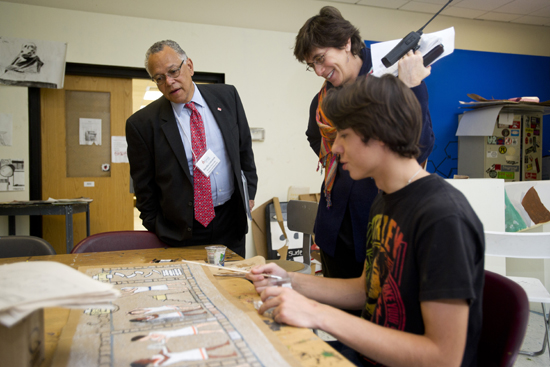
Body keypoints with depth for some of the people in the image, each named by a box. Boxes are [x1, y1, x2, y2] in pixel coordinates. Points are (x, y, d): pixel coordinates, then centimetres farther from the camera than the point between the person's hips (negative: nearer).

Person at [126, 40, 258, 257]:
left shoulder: (226, 96, 0)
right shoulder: (142, 123, -8)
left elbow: (244, 148, 10)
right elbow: (144, 186, 0)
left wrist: (249, 192, 9)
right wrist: (158, 231, 0)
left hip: (230, 220, 3)